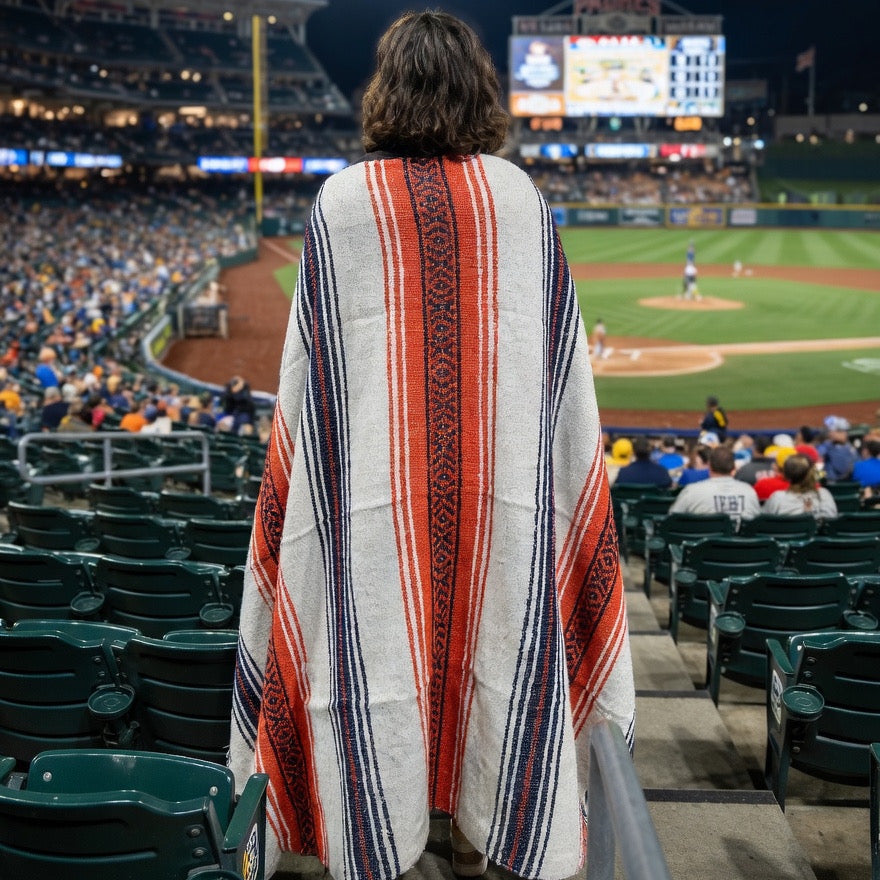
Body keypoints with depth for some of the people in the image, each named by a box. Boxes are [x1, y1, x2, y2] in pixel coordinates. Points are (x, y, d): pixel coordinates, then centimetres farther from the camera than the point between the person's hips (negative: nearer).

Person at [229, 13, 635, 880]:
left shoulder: (342, 201, -4)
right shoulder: (522, 197, 1)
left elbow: (308, 365, -1)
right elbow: (561, 357, 4)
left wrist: (317, 462, 11)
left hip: (373, 487, -1)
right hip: (506, 482, 2)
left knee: (379, 642, 8)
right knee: (495, 642, 13)